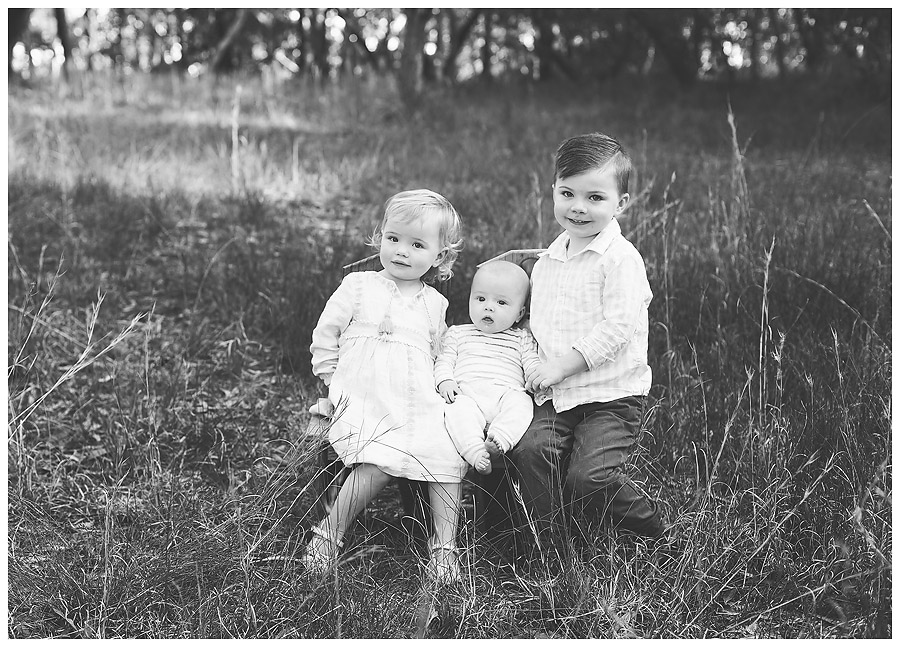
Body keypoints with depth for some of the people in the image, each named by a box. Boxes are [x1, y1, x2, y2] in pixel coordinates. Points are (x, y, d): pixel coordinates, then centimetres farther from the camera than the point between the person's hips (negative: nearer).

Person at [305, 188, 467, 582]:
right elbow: (324, 337, 10)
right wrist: (337, 385, 3)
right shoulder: (358, 287, 7)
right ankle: (330, 532, -11)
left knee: (449, 456, -21)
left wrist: (439, 390, 7)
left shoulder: (435, 303, 16)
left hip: (419, 405, 3)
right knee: (380, 463, -29)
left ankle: (444, 545, -8)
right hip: (362, 403, -3)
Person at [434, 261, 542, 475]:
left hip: (506, 393, 0)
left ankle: (499, 439, -52)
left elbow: (532, 365, 14)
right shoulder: (458, 333, 26)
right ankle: (475, 451, -50)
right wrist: (444, 381, -3)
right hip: (467, 395, 0)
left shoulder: (521, 339, 24)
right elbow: (444, 361, 19)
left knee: (522, 404, -34)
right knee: (458, 409, -35)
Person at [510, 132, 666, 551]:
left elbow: (617, 329, -18)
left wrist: (561, 365, -19)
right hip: (556, 396, 6)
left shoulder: (621, 259, -9)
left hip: (612, 395, -6)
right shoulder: (548, 260, 14)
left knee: (588, 476, -19)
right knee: (529, 448, -19)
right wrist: (538, 366, 10)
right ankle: (546, 545, -2)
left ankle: (653, 528, 9)